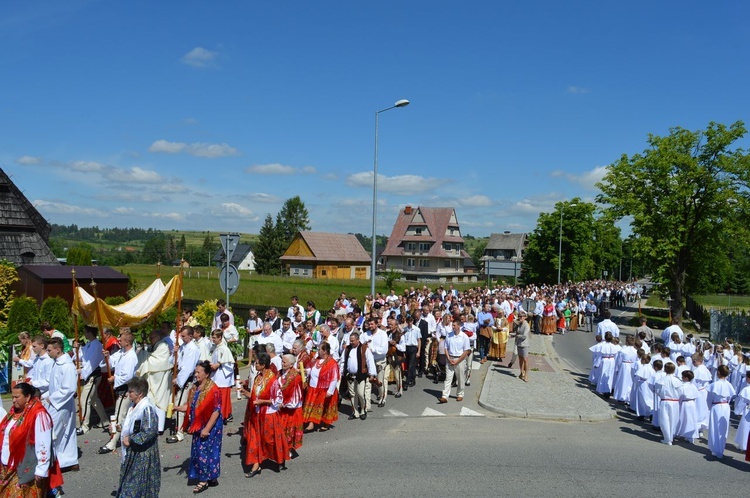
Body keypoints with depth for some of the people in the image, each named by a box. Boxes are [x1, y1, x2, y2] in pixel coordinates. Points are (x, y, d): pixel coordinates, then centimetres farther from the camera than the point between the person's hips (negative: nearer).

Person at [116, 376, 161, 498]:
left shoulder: (147, 408, -23)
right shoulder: (134, 405, 7)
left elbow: (150, 432, -28)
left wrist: (130, 439, -21)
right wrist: (121, 428, 5)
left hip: (143, 453, -10)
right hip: (132, 451, 10)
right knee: (129, 479, 19)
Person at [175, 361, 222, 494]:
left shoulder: (213, 390, -19)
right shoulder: (195, 389, 6)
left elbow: (216, 411, -20)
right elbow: (189, 406, 12)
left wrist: (207, 429, -20)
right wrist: (176, 408, -4)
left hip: (210, 427, -8)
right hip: (198, 426, 8)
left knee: (204, 452, -3)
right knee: (198, 452, 12)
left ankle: (204, 480, 12)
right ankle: (211, 478, 25)